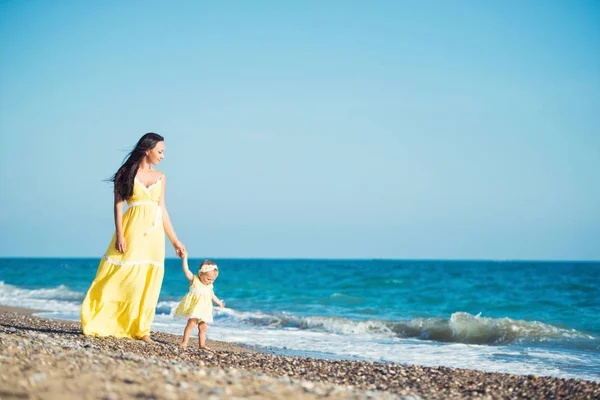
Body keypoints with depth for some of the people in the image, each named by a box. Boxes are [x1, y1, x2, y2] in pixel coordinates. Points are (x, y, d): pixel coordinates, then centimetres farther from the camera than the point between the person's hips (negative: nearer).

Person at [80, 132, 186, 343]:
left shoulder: (160, 177, 13)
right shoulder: (127, 174, 1)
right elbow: (118, 205, -3)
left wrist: (175, 240, 14)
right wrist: (119, 235, -14)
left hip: (154, 234, 5)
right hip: (132, 230, -4)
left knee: (148, 283, 3)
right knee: (121, 278, -7)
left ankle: (140, 329, 8)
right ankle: (96, 323, 1)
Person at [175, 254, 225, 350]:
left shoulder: (210, 286, 10)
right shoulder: (194, 279, -6)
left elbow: (212, 295, 28)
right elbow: (186, 270, -16)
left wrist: (219, 302, 38)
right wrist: (185, 257, -20)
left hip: (204, 310, 6)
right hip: (194, 308, -6)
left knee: (203, 327, 7)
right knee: (191, 323, -16)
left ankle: (202, 344, 13)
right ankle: (184, 342, -15)